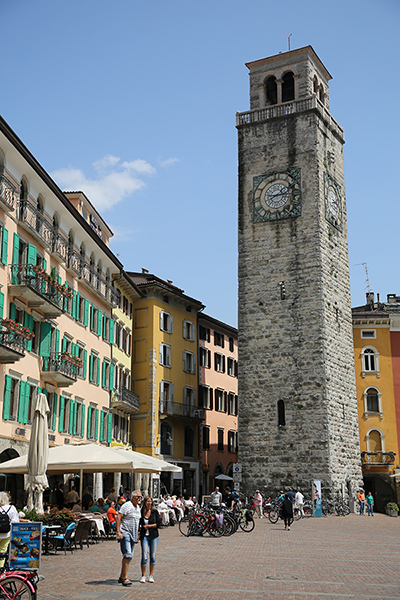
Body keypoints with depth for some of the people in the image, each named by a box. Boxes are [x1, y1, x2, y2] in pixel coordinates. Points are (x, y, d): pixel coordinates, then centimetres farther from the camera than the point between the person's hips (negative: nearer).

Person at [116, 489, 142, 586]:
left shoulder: (138, 508, 16)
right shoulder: (126, 505, -9)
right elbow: (118, 518, -14)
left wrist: (137, 535, 23)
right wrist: (118, 532, -21)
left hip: (132, 535, 8)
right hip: (125, 534, -8)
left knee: (129, 556, 8)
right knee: (127, 555, -16)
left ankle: (121, 577, 17)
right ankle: (125, 578, -13)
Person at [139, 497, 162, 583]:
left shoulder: (155, 512, 4)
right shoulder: (141, 512, 1)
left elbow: (158, 523, -1)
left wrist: (149, 526, -8)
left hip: (154, 536, 1)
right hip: (144, 536, -1)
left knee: (153, 556, 3)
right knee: (144, 556, -7)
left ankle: (151, 576, 14)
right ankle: (143, 576, 9)